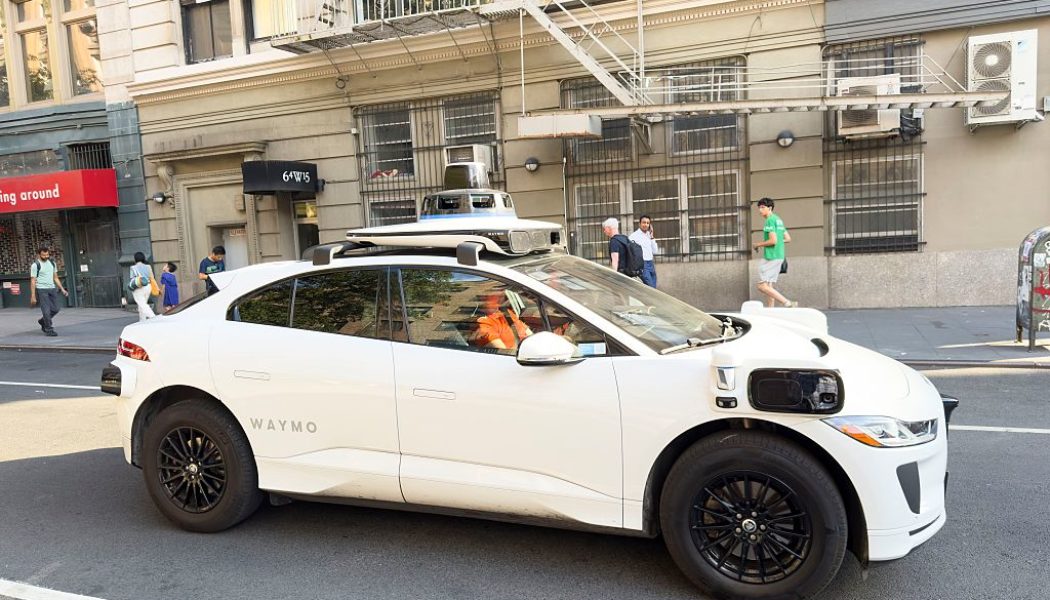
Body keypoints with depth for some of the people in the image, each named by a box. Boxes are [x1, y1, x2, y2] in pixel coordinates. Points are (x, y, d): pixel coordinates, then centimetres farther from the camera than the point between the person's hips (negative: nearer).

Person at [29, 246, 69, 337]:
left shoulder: (52, 263, 12)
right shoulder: (35, 265, -7)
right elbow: (33, 281, -8)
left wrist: (62, 289, 9)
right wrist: (33, 296, -12)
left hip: (52, 289, 6)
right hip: (42, 290, -6)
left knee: (55, 309, 7)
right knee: (46, 310, -7)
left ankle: (43, 321, 32)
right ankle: (49, 330, 1)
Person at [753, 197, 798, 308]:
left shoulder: (770, 220, -12)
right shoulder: (778, 220, 17)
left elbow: (773, 240, -20)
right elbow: (788, 238, 22)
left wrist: (758, 244, -7)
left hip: (771, 256, -10)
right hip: (779, 256, 10)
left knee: (762, 286, -10)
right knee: (768, 285, 10)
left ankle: (788, 303, -15)